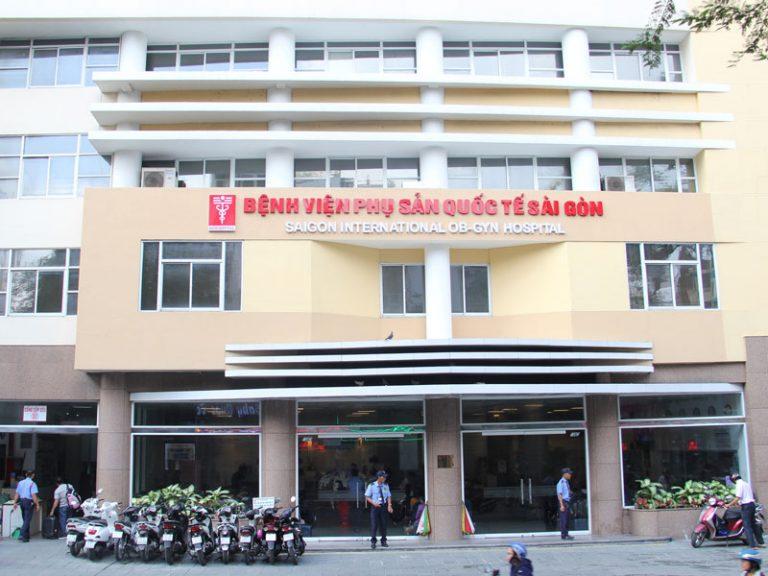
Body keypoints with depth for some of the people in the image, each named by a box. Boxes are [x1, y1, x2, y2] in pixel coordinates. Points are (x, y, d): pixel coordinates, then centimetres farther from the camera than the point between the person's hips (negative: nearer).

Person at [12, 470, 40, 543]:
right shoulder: (32, 483, -10)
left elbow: (17, 494, 9)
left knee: (25, 519, 15)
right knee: (27, 520, -4)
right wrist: (37, 504, -12)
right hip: (29, 502, -6)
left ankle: (26, 536, 20)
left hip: (21, 501, 6)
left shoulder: (20, 483, 9)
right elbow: (33, 495, -16)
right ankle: (23, 535, -14)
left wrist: (15, 503, 13)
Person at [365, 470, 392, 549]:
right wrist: (374, 503, -16)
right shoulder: (371, 486, -3)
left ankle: (383, 541, 18)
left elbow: (389, 496, 9)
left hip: (383, 506, 3)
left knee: (383, 524, 7)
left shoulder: (386, 485, 7)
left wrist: (389, 505, -7)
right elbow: (367, 497, -1)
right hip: (375, 507, -3)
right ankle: (373, 542, 2)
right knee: (374, 524, -5)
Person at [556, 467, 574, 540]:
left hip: (567, 502, 9)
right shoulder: (561, 483, -15)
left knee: (567, 519, 13)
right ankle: (563, 535, -1)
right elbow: (559, 495, -18)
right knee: (563, 519, -5)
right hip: (564, 502, -9)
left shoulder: (567, 482, 13)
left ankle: (566, 534, 21)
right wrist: (562, 505, -22)